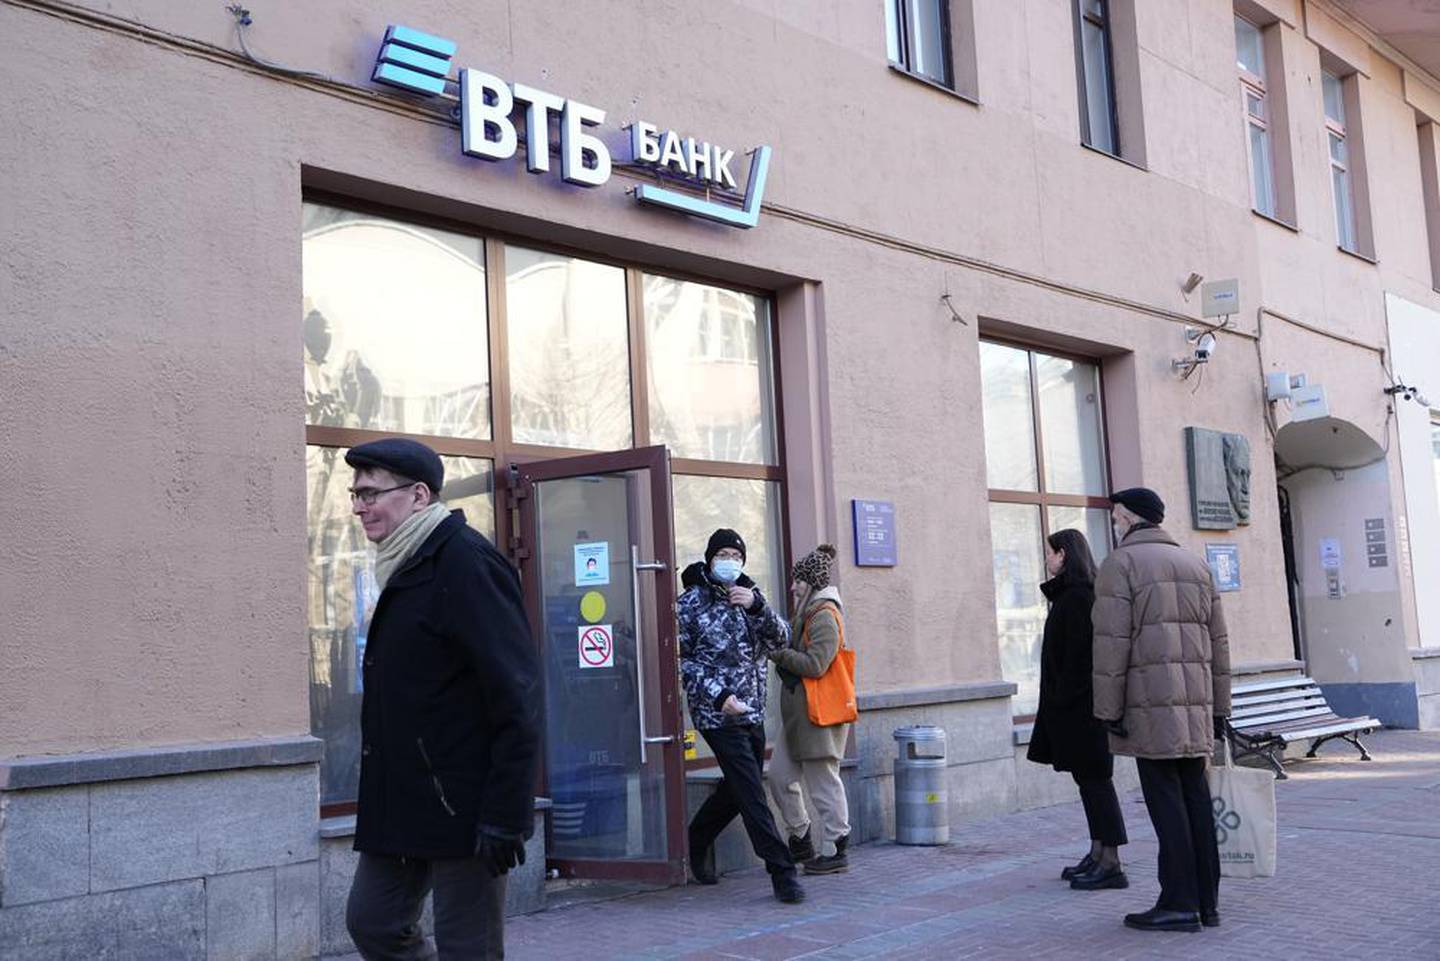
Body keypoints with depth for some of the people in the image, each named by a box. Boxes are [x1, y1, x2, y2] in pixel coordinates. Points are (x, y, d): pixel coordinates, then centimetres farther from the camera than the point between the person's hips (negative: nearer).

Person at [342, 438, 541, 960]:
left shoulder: (466, 562, -15)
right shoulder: (405, 566, 13)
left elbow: (515, 699, -20)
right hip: (402, 804, 9)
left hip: (462, 808, -9)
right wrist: (384, 798, 20)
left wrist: (505, 816, -22)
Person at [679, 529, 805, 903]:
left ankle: (698, 839, 39)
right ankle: (782, 872, -7)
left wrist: (757, 606, -17)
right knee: (751, 794, -10)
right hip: (718, 714, -6)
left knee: (738, 789, 17)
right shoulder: (692, 602, -4)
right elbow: (683, 659, -6)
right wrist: (718, 695, -15)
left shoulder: (750, 595, 11)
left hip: (753, 711, 6)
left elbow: (780, 639, 1)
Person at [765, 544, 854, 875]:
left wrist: (778, 653, -14)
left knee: (824, 783, -1)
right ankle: (801, 841, 23)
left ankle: (835, 852, 9)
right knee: (780, 776, 11)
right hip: (798, 712, 10)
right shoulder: (807, 614, 16)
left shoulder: (824, 617, -15)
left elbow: (815, 665, -21)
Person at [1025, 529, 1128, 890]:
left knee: (1094, 778, -7)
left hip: (1079, 705, -10)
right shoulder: (1070, 594, 15)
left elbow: (1078, 653, -20)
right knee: (1089, 778, 13)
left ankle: (1110, 864, -4)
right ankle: (1098, 854, 19)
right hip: (1075, 707, 10)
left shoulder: (1077, 596, -15)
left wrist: (1063, 700, -19)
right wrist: (1059, 703, 19)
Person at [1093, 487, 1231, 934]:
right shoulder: (1195, 565, 17)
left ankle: (1179, 904, -3)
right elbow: (1218, 642, 16)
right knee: (1196, 797, 8)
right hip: (1194, 703, 6)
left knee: (1166, 800, -5)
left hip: (1149, 704, -6)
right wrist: (1219, 708, 19)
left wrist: (1108, 710, -8)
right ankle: (1207, 901, 11)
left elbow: (1112, 642, -10)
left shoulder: (1120, 564, -3)